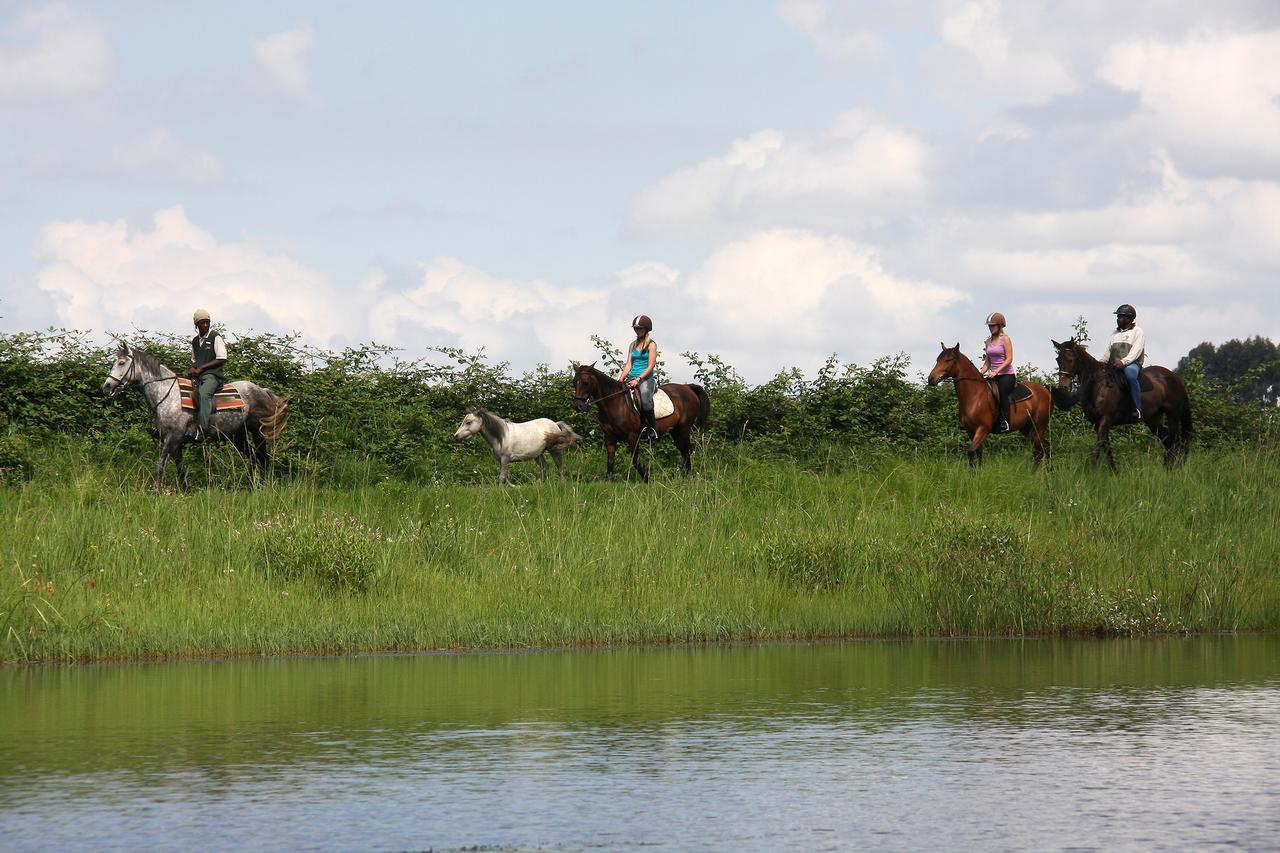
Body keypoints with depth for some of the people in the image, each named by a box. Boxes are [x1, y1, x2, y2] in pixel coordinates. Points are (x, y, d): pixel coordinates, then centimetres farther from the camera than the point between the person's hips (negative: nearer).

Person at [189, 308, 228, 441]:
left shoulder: (215, 337, -1)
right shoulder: (195, 341, 19)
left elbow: (222, 359, -7)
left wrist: (201, 368, -9)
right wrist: (192, 369, 6)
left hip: (212, 375, -7)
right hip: (198, 376, 7)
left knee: (203, 393, -36)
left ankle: (202, 429, -45)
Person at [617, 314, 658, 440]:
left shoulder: (651, 345, 1)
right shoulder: (633, 345, 17)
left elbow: (651, 367, -7)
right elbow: (628, 365, 13)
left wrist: (638, 379, -17)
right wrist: (621, 379, -3)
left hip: (647, 378, -6)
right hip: (632, 378, 6)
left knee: (645, 394, -35)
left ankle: (652, 428, -27)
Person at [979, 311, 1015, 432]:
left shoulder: (1005, 339, -5)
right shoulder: (989, 341, 14)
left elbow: (1009, 359, -12)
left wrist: (996, 371, -21)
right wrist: (980, 374, 2)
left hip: (1007, 375, -6)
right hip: (994, 376, 6)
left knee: (1002, 391, -31)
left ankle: (1005, 421, -29)